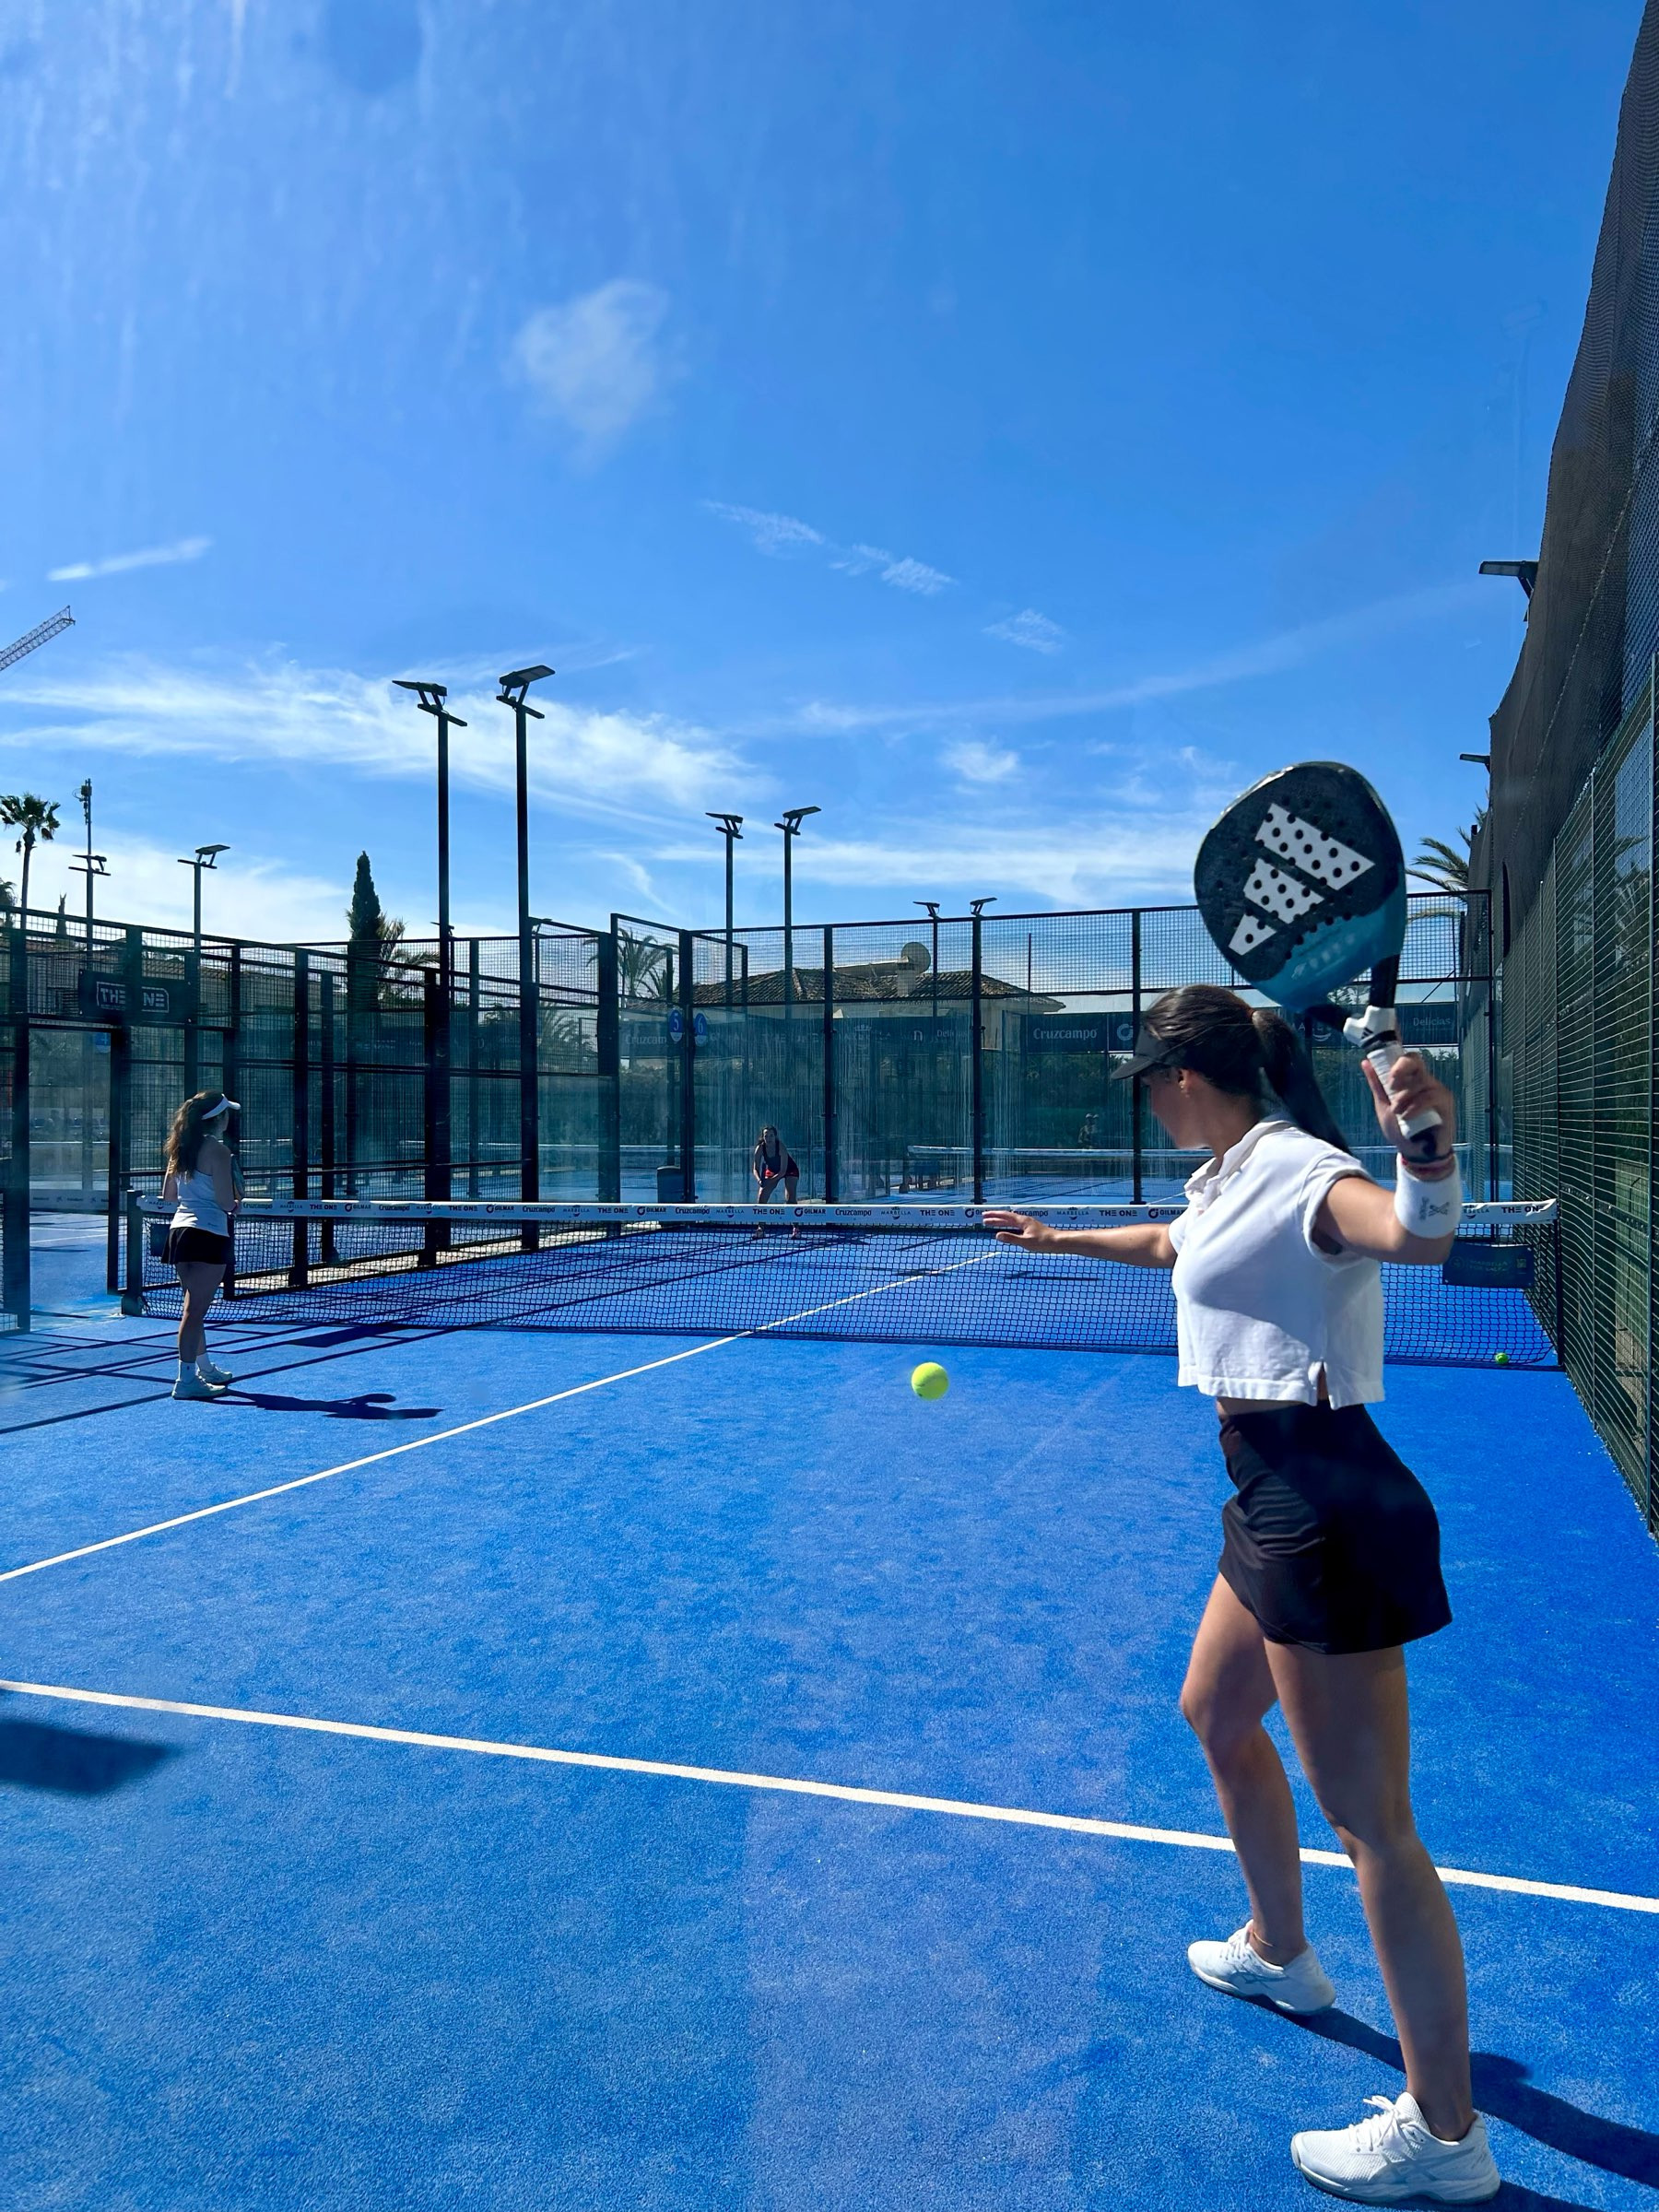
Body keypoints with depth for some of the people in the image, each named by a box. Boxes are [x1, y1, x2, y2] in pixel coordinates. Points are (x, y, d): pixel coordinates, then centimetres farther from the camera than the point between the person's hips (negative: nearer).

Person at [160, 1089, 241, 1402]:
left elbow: (168, 1194, 17)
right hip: (208, 1233, -8)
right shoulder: (218, 1150, -13)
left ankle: (204, 1367, 33)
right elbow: (227, 1202, -15)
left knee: (196, 1306, 19)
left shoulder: (181, 1148, 10)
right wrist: (236, 1202, 6)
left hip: (180, 1229, 8)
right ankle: (186, 1380, -6)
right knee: (195, 1309, -7)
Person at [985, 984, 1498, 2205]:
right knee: (1216, 1713, 26)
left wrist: (1428, 1149, -59)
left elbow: (1418, 1238, -39)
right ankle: (1277, 1949, 49)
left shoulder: (1302, 1171, -17)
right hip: (1277, 1499, 10)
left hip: (1329, 1505, -10)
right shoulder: (1229, 1179, 12)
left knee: (1370, 1820, 0)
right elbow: (1169, 1243, 34)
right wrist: (1059, 1239, 46)